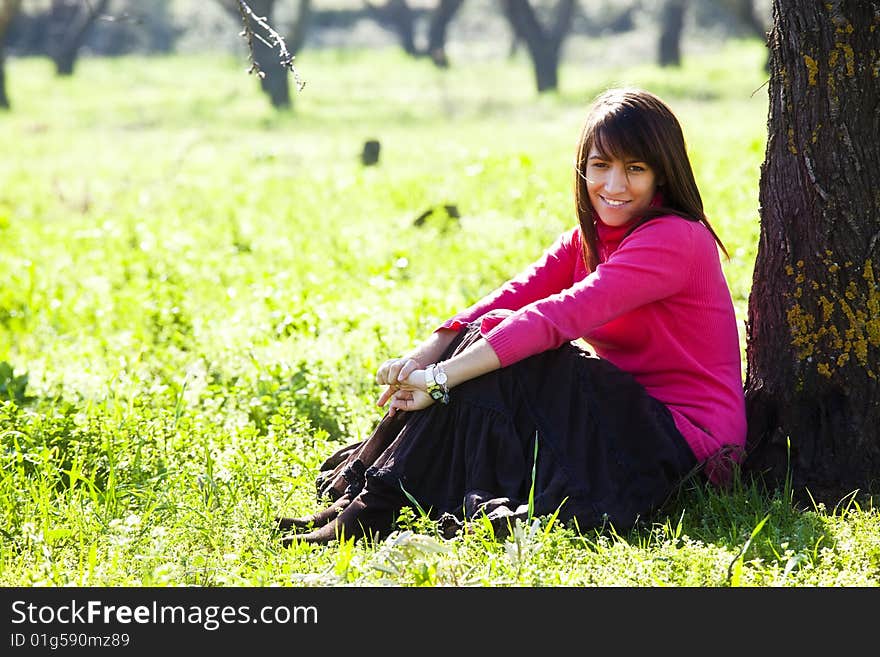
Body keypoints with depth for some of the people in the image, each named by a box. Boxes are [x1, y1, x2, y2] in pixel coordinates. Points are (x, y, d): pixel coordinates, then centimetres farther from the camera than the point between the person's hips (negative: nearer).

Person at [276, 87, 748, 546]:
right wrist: (422, 357, -22)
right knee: (489, 336, -8)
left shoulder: (675, 239, -15)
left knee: (501, 347, -20)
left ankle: (376, 508, -19)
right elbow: (510, 298, -4)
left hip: (681, 441, -8)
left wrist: (442, 376, -31)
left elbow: (562, 315, -25)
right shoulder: (588, 239, 12)